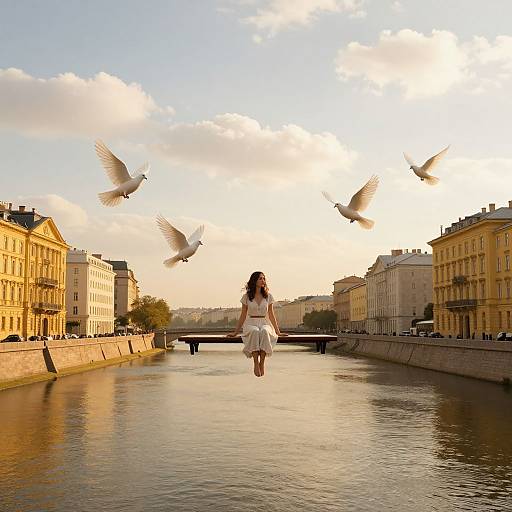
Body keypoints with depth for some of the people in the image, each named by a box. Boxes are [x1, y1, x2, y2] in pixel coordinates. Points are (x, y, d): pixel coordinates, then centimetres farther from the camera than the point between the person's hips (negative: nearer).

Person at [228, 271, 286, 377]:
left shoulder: (268, 296, 10)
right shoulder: (246, 296, 6)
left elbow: (271, 315, 14)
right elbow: (243, 316, 11)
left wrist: (278, 332, 11)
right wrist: (235, 332, 9)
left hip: (265, 323, 1)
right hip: (251, 324, -1)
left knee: (264, 331, -38)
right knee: (255, 332, -39)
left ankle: (262, 362, -33)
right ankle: (256, 362, -36)